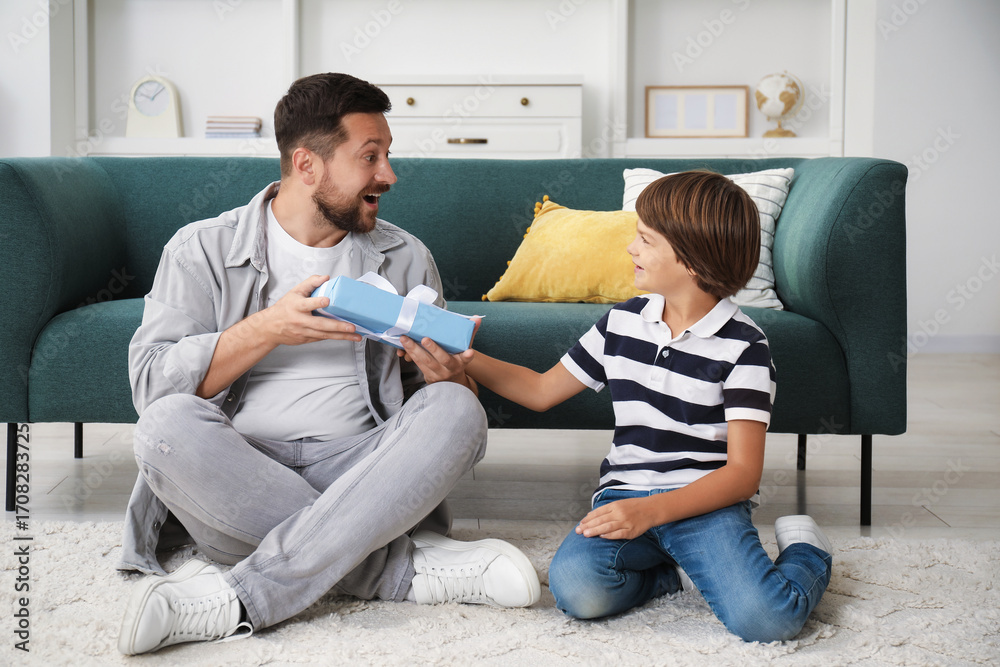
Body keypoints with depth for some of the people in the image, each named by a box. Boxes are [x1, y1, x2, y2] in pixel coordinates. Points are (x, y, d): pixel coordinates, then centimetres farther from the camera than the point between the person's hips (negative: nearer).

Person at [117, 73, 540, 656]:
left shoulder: (406, 258, 14)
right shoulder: (202, 250, 6)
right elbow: (150, 381, -6)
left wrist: (447, 378, -10)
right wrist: (265, 330, -17)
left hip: (357, 471, 2)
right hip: (236, 478, -2)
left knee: (455, 409, -26)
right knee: (168, 423, -32)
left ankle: (237, 603, -31)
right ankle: (410, 567, -27)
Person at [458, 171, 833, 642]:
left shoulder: (742, 346, -6)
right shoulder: (622, 323, 10)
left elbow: (743, 472, -11)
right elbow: (541, 391, 21)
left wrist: (652, 511, -23)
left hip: (705, 502, -3)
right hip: (625, 493, 3)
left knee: (765, 618, -27)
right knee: (574, 586, -30)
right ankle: (674, 572, 0)